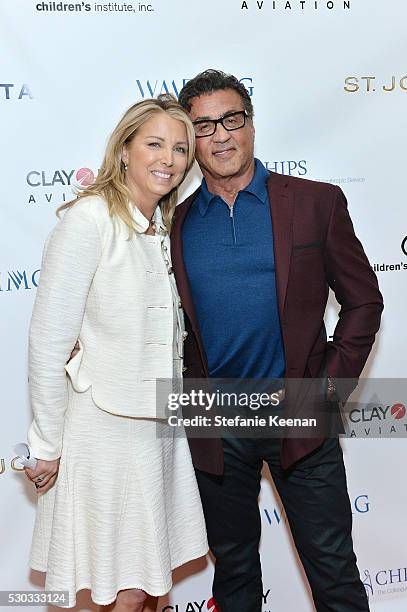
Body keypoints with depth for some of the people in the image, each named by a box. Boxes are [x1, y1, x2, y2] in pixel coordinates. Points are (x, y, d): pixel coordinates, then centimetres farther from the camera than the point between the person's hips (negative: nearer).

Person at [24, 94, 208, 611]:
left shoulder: (166, 229, 8)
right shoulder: (88, 220, -14)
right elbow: (48, 340, -15)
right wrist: (47, 446, -11)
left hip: (161, 427, 7)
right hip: (106, 428, -7)